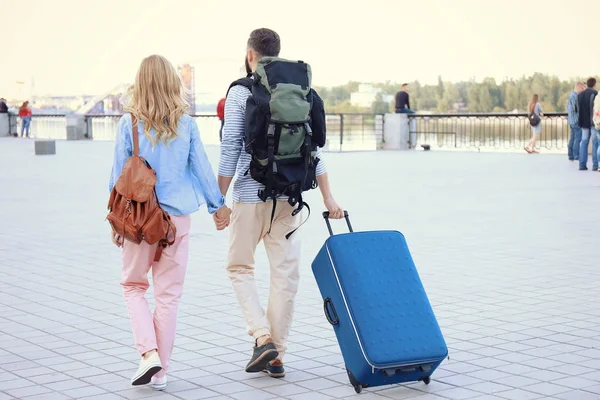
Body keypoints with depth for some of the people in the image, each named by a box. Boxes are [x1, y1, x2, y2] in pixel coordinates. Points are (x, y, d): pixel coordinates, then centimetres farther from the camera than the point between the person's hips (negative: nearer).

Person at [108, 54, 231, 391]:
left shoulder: (129, 123, -6)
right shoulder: (186, 123, -2)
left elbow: (119, 174, -1)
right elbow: (201, 167, 5)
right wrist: (218, 205, 17)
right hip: (178, 216, 1)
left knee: (133, 284, 15)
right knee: (169, 293, 9)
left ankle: (149, 353, -3)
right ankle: (161, 371, 13)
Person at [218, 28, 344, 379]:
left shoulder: (240, 92, -5)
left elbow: (230, 149, -8)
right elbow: (314, 149, 5)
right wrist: (328, 198, 7)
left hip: (250, 194, -4)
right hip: (289, 196, 4)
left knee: (240, 267, 12)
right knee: (286, 273, 7)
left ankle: (263, 337, -5)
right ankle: (277, 356, 11)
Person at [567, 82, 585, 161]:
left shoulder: (571, 95, 16)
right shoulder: (575, 96, -16)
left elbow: (568, 107, 21)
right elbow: (576, 108, -21)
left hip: (571, 121, 10)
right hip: (576, 120, -10)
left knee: (572, 138, 12)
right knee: (578, 138, -9)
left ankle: (571, 156, 15)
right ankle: (577, 156, -10)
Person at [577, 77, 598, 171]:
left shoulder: (580, 95, 12)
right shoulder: (595, 93, -11)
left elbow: (577, 109, 14)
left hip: (584, 122, 6)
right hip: (594, 122, -6)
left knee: (584, 142, 9)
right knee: (595, 142, -1)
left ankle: (582, 165, 5)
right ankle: (595, 165, -4)